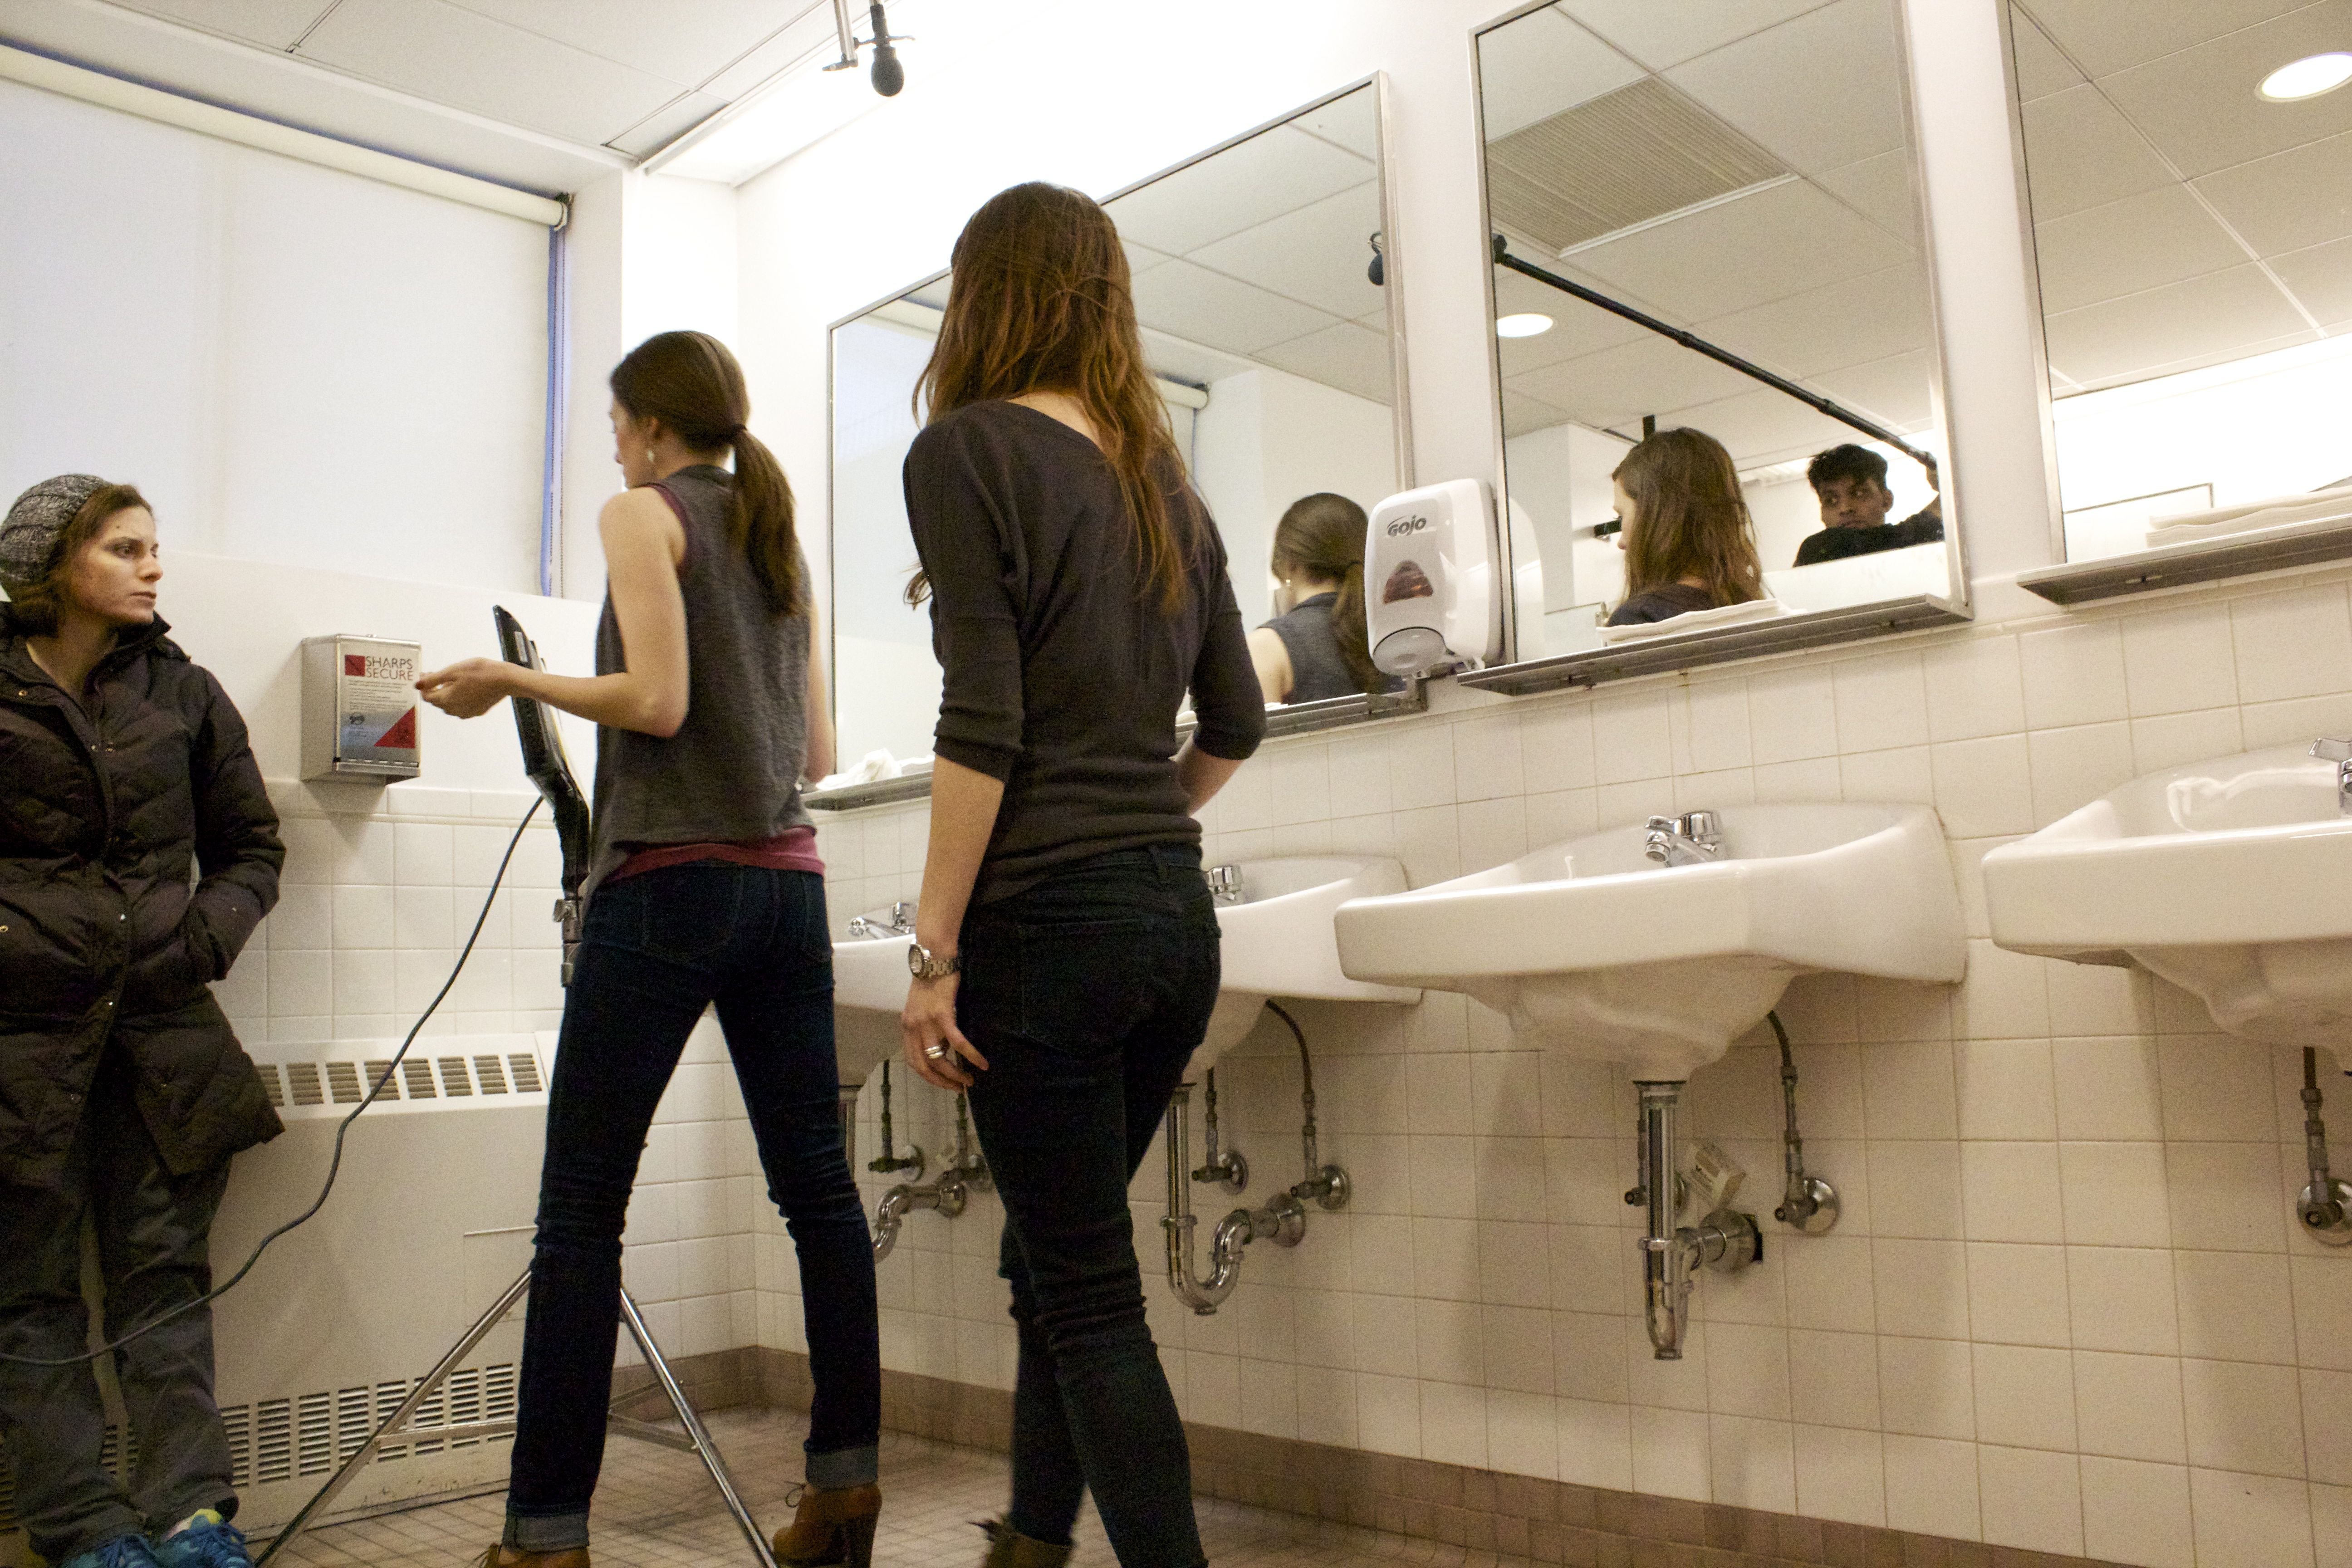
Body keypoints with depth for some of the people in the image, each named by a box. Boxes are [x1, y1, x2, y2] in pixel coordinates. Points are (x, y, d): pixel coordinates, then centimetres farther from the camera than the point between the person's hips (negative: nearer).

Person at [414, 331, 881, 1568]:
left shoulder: (643, 514, 2)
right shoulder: (781, 539, 20)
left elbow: (656, 702, -11)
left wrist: (508, 679, 1)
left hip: (672, 878, -7)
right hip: (788, 881, 7)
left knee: (581, 1203, -3)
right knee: (817, 1185, 6)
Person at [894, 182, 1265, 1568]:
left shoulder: (966, 451, -6)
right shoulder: (1162, 479, 13)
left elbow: (982, 728, -15)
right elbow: (1236, 722, 16)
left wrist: (934, 955, -11)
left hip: (1046, 917, -7)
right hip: (1176, 912, 7)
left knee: (1088, 1296, 1)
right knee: (1058, 1262, 20)